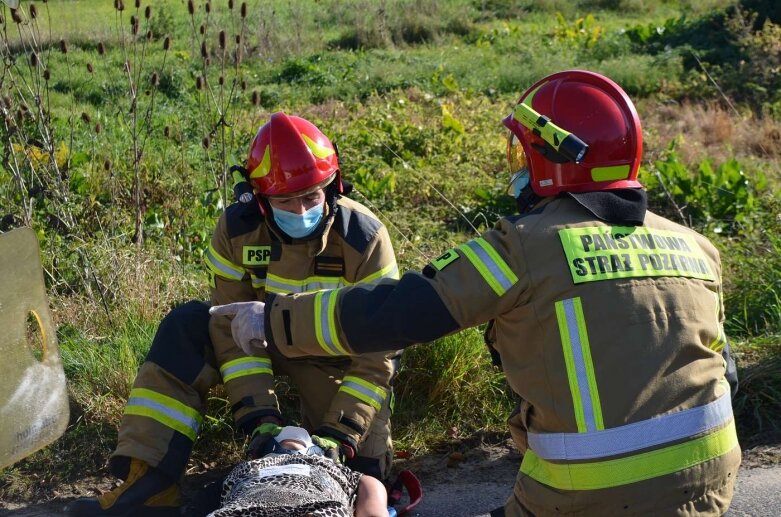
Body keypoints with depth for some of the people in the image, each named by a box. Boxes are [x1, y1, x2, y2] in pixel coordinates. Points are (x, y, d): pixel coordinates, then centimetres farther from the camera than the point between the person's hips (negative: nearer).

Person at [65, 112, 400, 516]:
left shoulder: (364, 238, -25)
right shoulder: (237, 230, -19)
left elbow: (378, 351, -22)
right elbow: (234, 329, -18)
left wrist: (338, 434, -29)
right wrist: (260, 416, -28)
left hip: (340, 355, -2)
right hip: (268, 337, 2)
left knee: (363, 466, -14)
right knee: (185, 326, -23)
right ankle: (151, 482, -23)